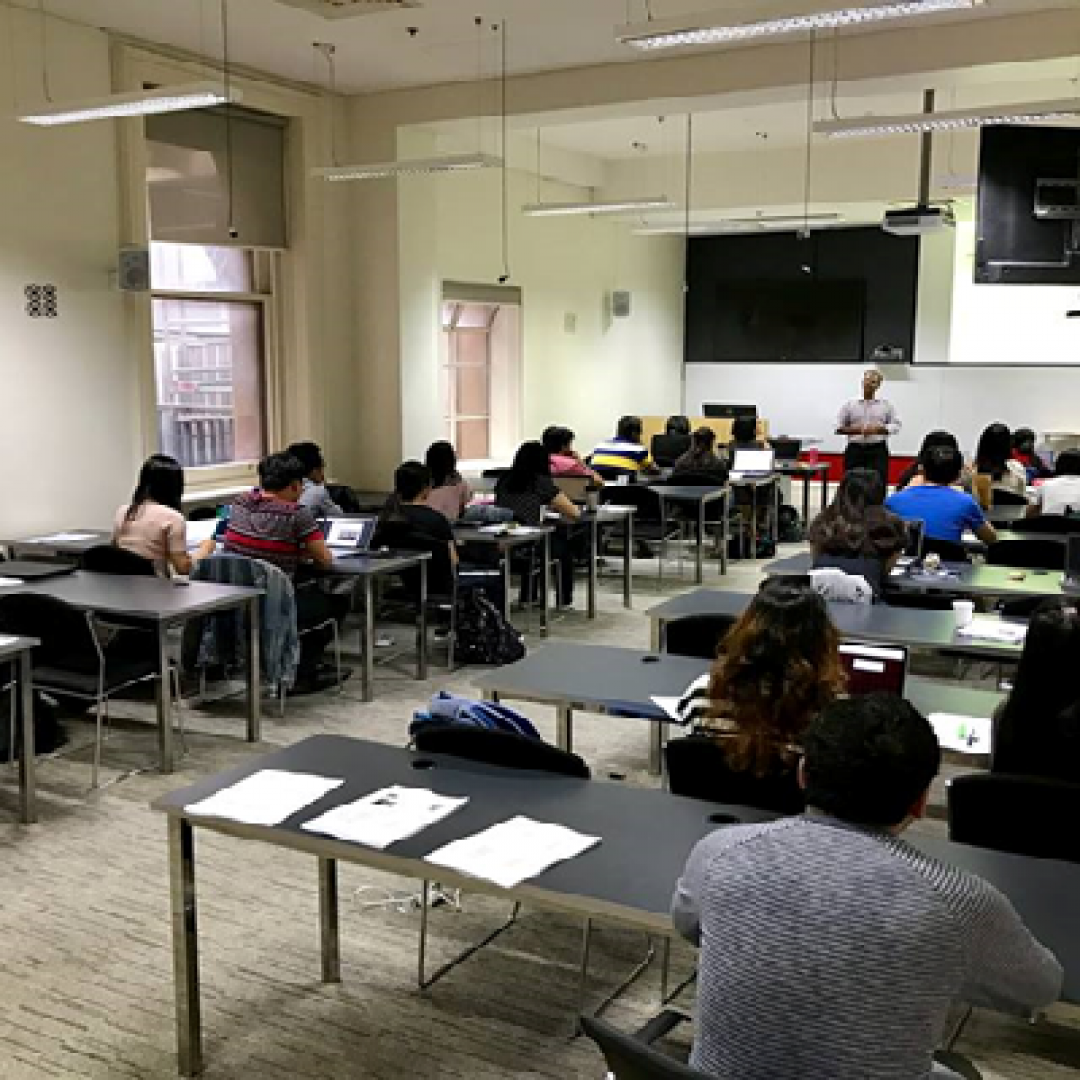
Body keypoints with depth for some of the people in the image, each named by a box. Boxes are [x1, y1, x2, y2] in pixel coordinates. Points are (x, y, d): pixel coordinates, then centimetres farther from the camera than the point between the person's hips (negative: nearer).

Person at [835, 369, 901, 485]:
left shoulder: (886, 405, 9)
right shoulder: (850, 405, 9)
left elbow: (896, 426, 6)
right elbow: (838, 427, 8)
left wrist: (878, 429, -11)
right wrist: (855, 430, -10)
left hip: (878, 450, 0)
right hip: (855, 450, 0)